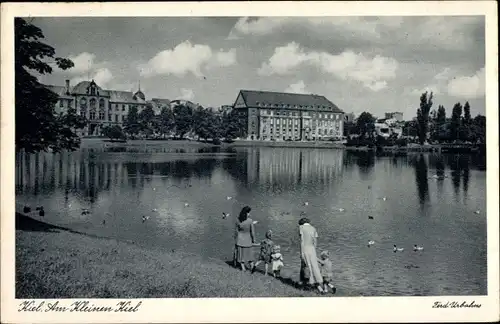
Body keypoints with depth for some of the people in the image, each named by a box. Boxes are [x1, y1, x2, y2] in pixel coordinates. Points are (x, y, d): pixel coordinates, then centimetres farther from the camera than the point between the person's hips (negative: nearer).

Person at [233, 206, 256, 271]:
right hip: (248, 239, -2)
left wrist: (235, 240, 8)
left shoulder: (238, 220, -11)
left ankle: (243, 267, 20)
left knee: (241, 253, 14)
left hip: (240, 239, 2)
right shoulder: (250, 221, -20)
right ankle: (252, 267, 22)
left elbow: (236, 231, -4)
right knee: (249, 253, 15)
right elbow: (252, 231, -14)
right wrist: (254, 239, -1)